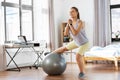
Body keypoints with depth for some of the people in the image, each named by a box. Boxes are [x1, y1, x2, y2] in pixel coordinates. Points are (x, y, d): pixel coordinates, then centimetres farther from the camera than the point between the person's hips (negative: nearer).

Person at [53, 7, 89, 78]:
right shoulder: (70, 22, -10)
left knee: (78, 57, -23)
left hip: (84, 43, -7)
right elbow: (66, 34, -15)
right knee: (64, 48, 21)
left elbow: (75, 33, -39)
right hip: (76, 41, 7)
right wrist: (68, 24, -26)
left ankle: (82, 72, 1)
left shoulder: (80, 22, -31)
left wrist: (70, 24, -35)